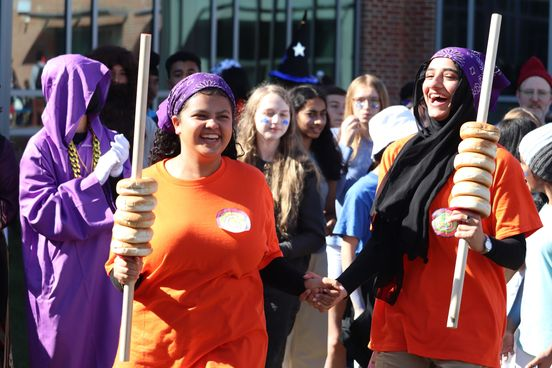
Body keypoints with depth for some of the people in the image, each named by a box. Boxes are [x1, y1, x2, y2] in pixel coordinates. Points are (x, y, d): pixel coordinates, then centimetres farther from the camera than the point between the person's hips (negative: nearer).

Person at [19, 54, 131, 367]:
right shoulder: (41, 148, -8)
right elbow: (40, 213, -15)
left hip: (106, 268, 4)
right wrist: (95, 178, -18)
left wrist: (119, 173, -14)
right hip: (62, 275, -4)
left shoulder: (109, 141, 6)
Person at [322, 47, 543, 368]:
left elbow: (517, 255, -6)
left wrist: (483, 243, -25)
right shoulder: (399, 154, 7)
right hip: (399, 325, 3)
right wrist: (344, 284, -5)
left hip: (467, 329, -3)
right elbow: (382, 240, 10)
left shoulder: (498, 162, -4)